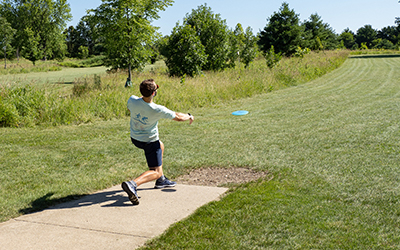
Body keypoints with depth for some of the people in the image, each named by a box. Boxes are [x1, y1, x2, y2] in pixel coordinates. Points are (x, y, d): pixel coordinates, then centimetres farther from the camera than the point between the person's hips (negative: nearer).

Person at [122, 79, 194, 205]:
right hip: (149, 141, -7)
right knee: (156, 172, 1)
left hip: (135, 138, 7)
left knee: (160, 146, 33)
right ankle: (133, 184, -27)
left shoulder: (132, 100, -20)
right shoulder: (158, 110, -30)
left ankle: (161, 180, 38)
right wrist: (189, 117, 7)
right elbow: (178, 117, -13)